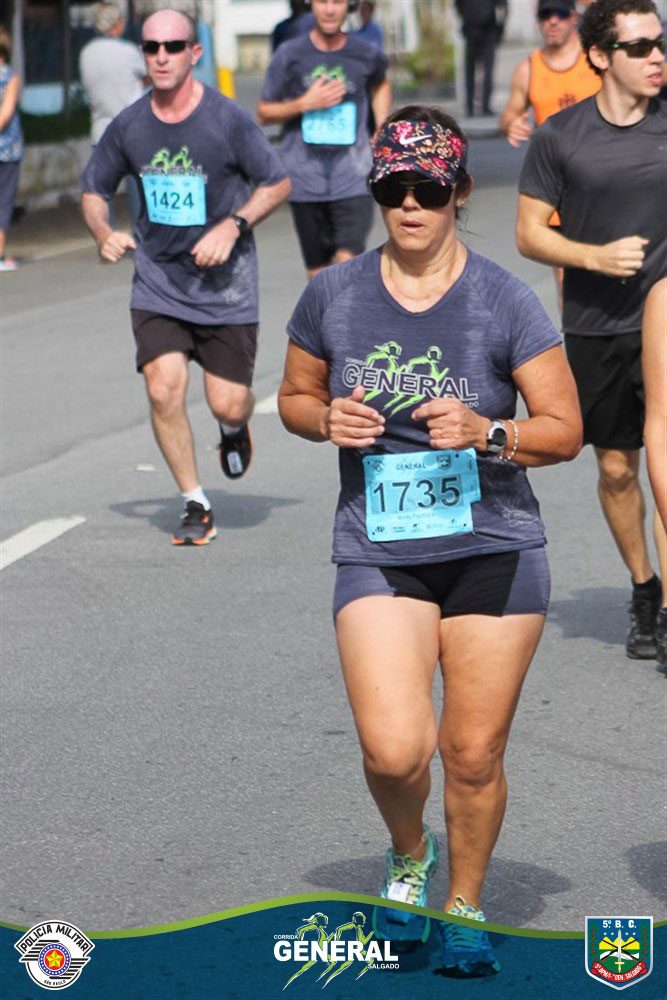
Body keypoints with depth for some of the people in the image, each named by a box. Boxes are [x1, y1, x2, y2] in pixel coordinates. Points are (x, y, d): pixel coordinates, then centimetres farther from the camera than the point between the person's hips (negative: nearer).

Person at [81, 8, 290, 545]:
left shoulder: (228, 119, -12)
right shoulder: (128, 126, -3)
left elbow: (278, 183, -3)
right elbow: (94, 189, 12)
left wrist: (233, 226, -17)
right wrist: (105, 233, -9)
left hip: (225, 285, -2)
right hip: (157, 284, 2)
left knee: (228, 404, -2)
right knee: (164, 390, -15)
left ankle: (234, 426, 39)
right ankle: (196, 506, 2)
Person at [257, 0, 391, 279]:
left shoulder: (366, 55, 3)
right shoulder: (289, 54, -2)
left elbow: (380, 84, 28)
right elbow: (263, 113, 5)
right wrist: (305, 103, -11)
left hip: (352, 181, 0)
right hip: (305, 180, 0)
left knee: (348, 261, -17)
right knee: (318, 272, 6)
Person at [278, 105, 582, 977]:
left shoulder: (503, 301, -5)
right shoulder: (332, 296, 2)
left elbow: (566, 430, -2)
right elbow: (295, 397, 17)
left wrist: (485, 433, -20)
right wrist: (327, 420, -6)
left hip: (494, 552, -1)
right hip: (378, 555, 1)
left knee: (474, 753, 3)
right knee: (394, 751, -14)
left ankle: (465, 907, 28)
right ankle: (408, 855, 20)